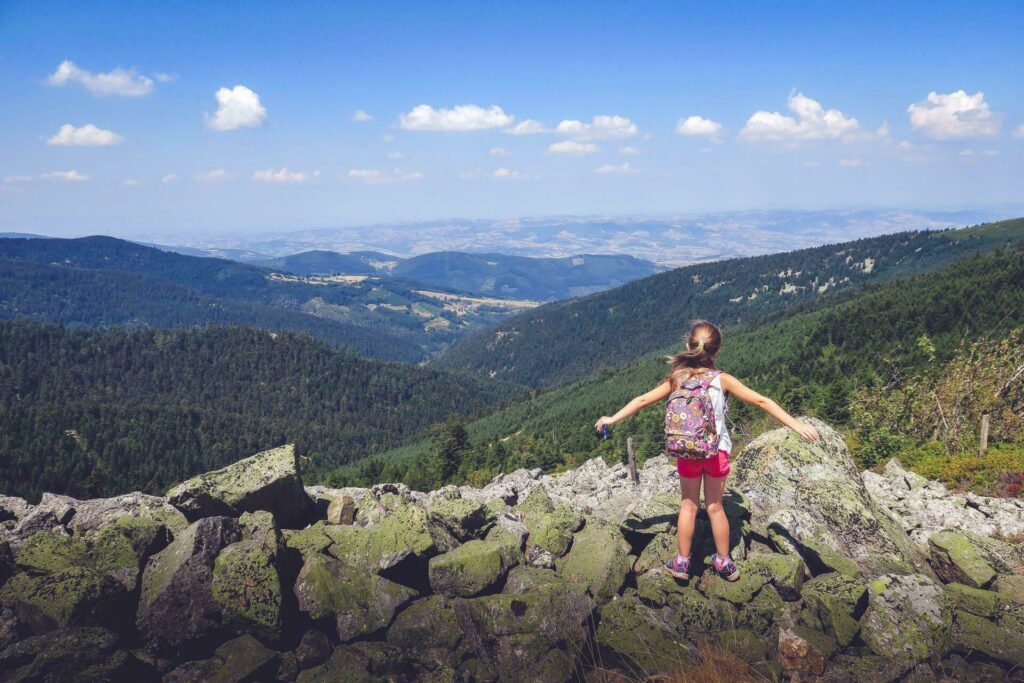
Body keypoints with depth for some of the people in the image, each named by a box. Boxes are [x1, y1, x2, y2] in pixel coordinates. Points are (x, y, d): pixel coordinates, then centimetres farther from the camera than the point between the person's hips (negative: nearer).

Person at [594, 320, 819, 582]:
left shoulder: (676, 379, -7)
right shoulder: (722, 380, -12)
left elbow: (642, 400, -2)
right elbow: (762, 401, -12)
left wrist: (612, 419, 9)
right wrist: (796, 425, -9)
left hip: (687, 453, 1)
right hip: (716, 452, -1)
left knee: (688, 506, 16)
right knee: (715, 507, 13)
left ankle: (682, 563, 24)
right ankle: (724, 563, 26)